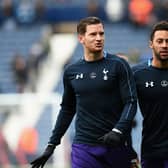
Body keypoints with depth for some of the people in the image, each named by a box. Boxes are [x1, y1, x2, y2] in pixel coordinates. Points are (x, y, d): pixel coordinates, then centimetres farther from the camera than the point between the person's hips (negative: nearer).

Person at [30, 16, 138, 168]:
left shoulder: (118, 65, 0)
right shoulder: (71, 71, 10)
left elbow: (131, 103, -6)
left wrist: (118, 131, -21)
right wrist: (52, 145, 19)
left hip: (116, 146, -2)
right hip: (84, 148, 2)